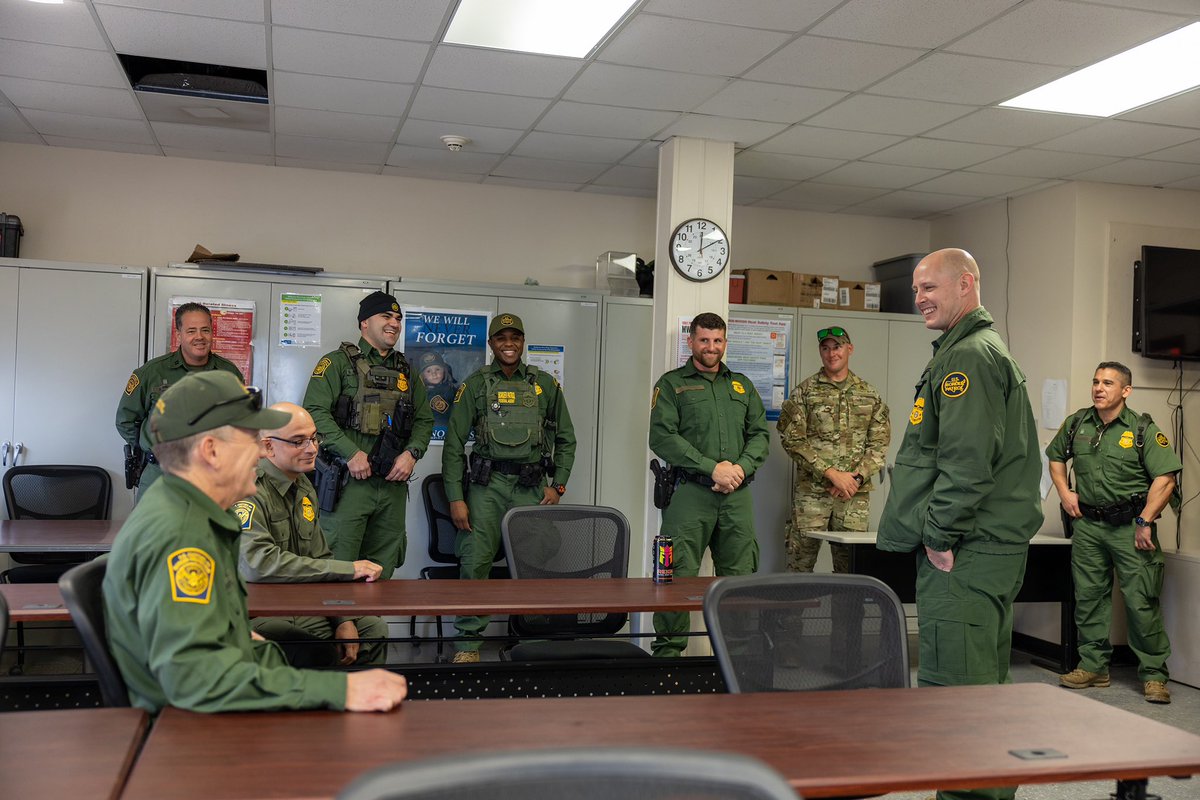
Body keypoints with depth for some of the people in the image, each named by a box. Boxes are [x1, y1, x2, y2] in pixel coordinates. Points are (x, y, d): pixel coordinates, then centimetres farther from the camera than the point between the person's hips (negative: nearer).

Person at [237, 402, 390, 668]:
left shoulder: (305, 488, 12)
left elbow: (320, 560, 16)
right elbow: (258, 564, -31)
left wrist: (344, 620, 0)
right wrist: (347, 569, -23)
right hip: (254, 615, -9)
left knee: (373, 628, 3)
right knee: (320, 653, -30)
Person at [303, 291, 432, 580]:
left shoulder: (406, 371, 19)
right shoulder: (338, 362, 1)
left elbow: (424, 419, 19)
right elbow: (315, 411, -9)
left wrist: (412, 452, -1)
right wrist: (351, 452, -17)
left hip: (393, 483, 5)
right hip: (349, 481, -5)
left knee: (381, 574, 10)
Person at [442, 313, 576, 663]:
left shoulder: (545, 385, 10)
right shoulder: (475, 385, 6)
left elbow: (566, 439, 15)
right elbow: (454, 443, 3)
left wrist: (558, 486, 3)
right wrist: (455, 498, -5)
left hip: (532, 486, 1)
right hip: (487, 483, -1)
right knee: (474, 561, -9)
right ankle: (468, 643, 1)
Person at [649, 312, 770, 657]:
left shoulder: (742, 385, 20)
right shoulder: (672, 384, 5)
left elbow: (760, 433, 15)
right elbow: (662, 437, -7)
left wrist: (742, 467, -6)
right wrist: (712, 468, -14)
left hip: (737, 494, 4)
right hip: (690, 493, -4)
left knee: (740, 574, 7)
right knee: (679, 575, -6)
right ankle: (668, 649, 4)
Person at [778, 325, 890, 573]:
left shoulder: (869, 395, 11)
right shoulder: (804, 392, 3)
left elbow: (879, 444, 8)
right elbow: (792, 439, -5)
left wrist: (857, 477, -8)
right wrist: (832, 473, -12)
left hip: (856, 495, 2)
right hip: (811, 491, -2)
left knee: (850, 563, 5)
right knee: (800, 561, -2)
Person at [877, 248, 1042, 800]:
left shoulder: (968, 357, -13)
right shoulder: (988, 350, 22)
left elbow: (967, 459, -22)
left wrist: (940, 535, -17)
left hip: (964, 553, -11)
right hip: (991, 547, 11)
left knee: (952, 686, -10)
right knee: (983, 683, 18)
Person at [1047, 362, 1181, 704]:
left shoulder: (1143, 430, -6)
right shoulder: (1076, 423, 7)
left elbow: (1165, 478, -11)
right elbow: (1055, 457, 24)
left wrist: (1145, 522, -16)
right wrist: (1064, 492, 9)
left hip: (1130, 525, -4)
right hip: (1088, 524, 4)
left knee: (1142, 602, -4)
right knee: (1089, 598, 9)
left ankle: (1154, 675, 7)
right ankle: (1093, 667, 21)